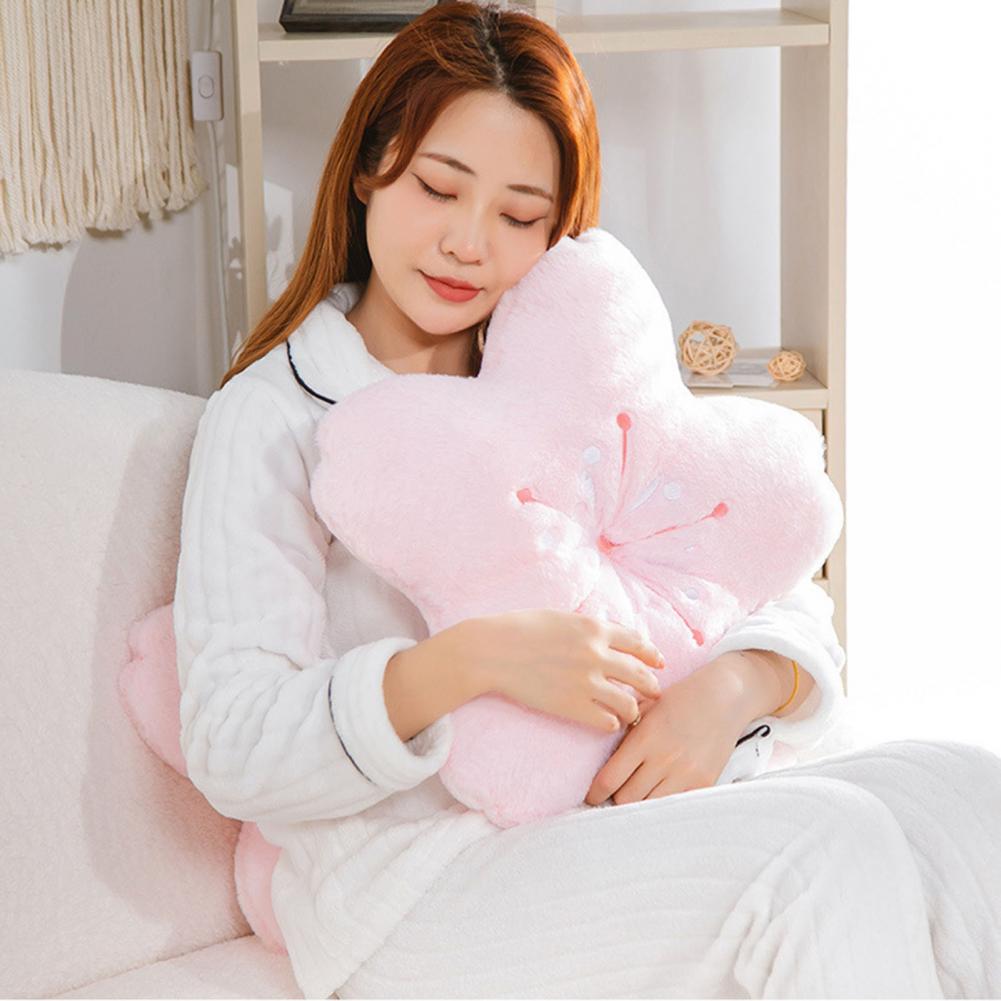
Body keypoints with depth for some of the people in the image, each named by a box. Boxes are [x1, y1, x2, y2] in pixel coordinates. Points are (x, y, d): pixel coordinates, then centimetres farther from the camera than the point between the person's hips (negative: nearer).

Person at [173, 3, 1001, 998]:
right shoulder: (270, 416, 1)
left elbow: (790, 601, 12)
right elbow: (232, 747, -10)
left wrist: (731, 688, -12)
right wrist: (471, 661, -25)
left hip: (602, 827, 6)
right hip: (407, 898, -5)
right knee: (831, 848, -28)